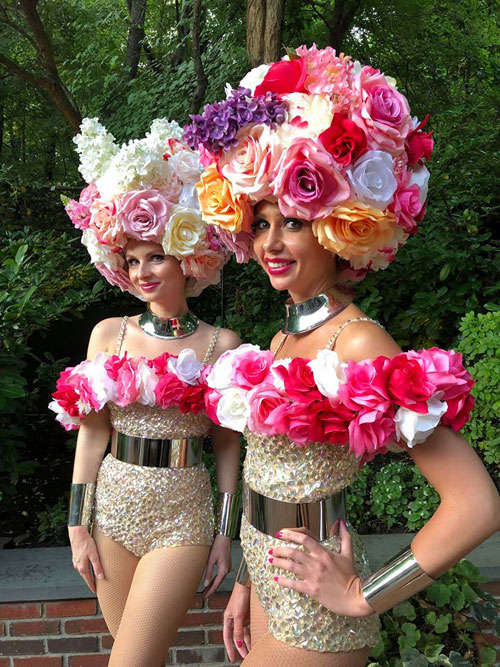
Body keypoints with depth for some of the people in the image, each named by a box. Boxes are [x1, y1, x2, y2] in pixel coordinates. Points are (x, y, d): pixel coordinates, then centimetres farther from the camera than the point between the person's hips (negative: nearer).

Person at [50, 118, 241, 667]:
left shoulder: (221, 345, -4)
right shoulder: (109, 334, 2)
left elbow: (227, 443, 1)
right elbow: (92, 433, 3)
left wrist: (224, 534, 1)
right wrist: (77, 526, 2)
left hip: (182, 515, -2)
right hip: (113, 504, 3)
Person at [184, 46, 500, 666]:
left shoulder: (356, 344, -24)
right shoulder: (289, 330, 1)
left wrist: (361, 596, -19)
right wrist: (248, 580, 14)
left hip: (310, 609, -7)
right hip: (269, 575, 8)